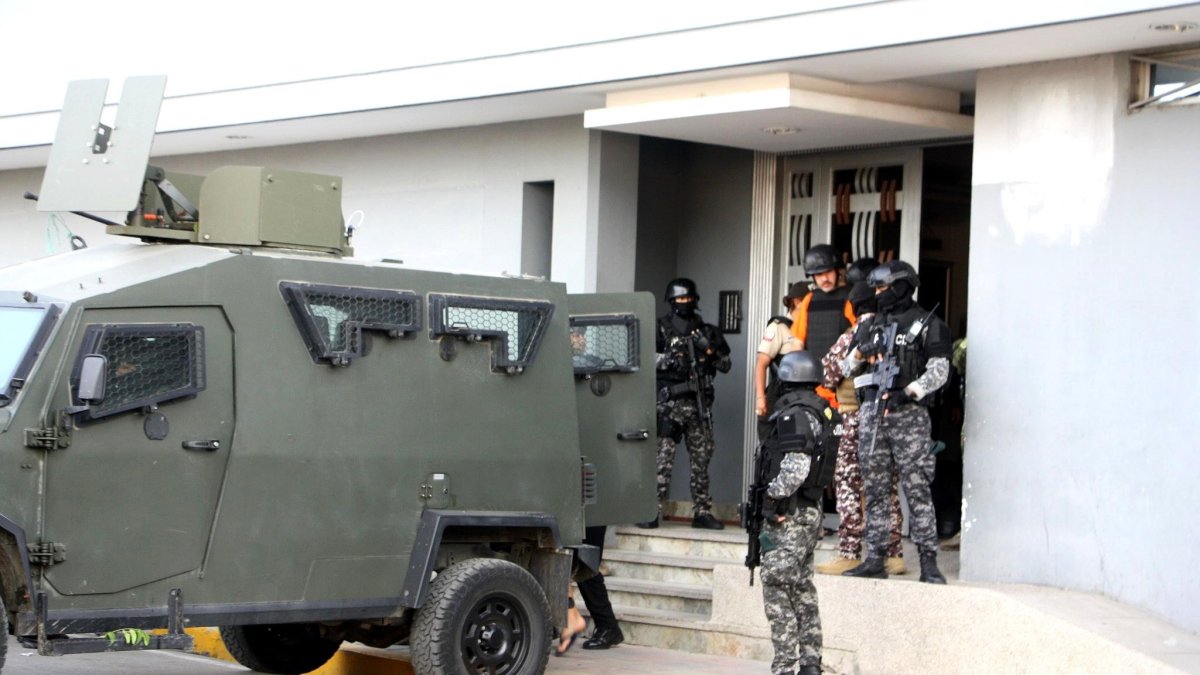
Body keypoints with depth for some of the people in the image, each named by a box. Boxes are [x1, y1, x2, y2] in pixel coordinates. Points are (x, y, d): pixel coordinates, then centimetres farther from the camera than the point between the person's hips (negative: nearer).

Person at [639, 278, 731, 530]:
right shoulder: (661, 328, 5)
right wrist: (669, 360, -19)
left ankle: (702, 512, 13)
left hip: (700, 402, 4)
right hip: (670, 402, -4)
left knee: (701, 459, 7)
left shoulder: (705, 330, 16)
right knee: (663, 458, -10)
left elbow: (726, 364, 17)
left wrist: (711, 350, -2)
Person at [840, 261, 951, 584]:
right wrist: (861, 352, -2)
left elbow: (939, 371, -7)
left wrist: (906, 392, -19)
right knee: (874, 490, 6)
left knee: (917, 490, -8)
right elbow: (846, 369, 19)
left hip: (908, 415, -5)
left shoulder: (928, 325, 1)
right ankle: (875, 559, 10)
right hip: (871, 414, 5)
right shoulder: (870, 326, 17)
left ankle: (929, 562, -7)